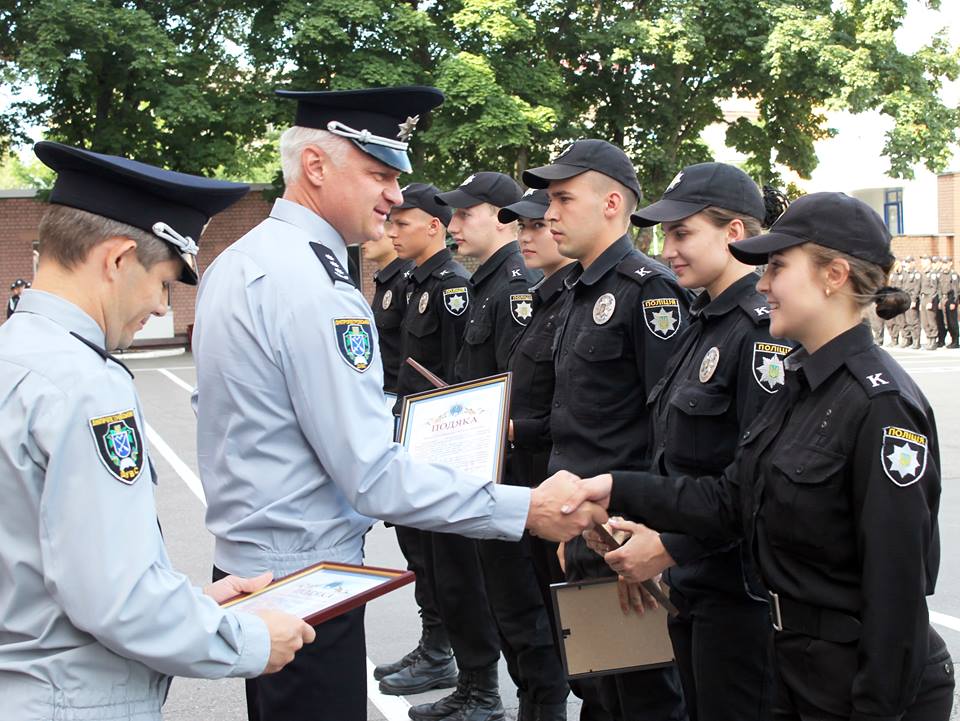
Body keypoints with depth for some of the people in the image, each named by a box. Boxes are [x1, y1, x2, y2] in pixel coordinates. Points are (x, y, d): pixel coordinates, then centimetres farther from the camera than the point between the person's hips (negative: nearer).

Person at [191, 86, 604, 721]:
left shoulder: (234, 263, 8)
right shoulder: (315, 288, -23)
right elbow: (374, 477, -26)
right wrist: (525, 510, -24)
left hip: (245, 562, 10)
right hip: (304, 574, -10)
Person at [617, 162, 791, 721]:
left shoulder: (765, 328, -17)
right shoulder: (703, 324, 12)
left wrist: (671, 546, -19)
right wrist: (645, 526, 6)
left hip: (740, 586, -9)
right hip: (691, 582, 9)